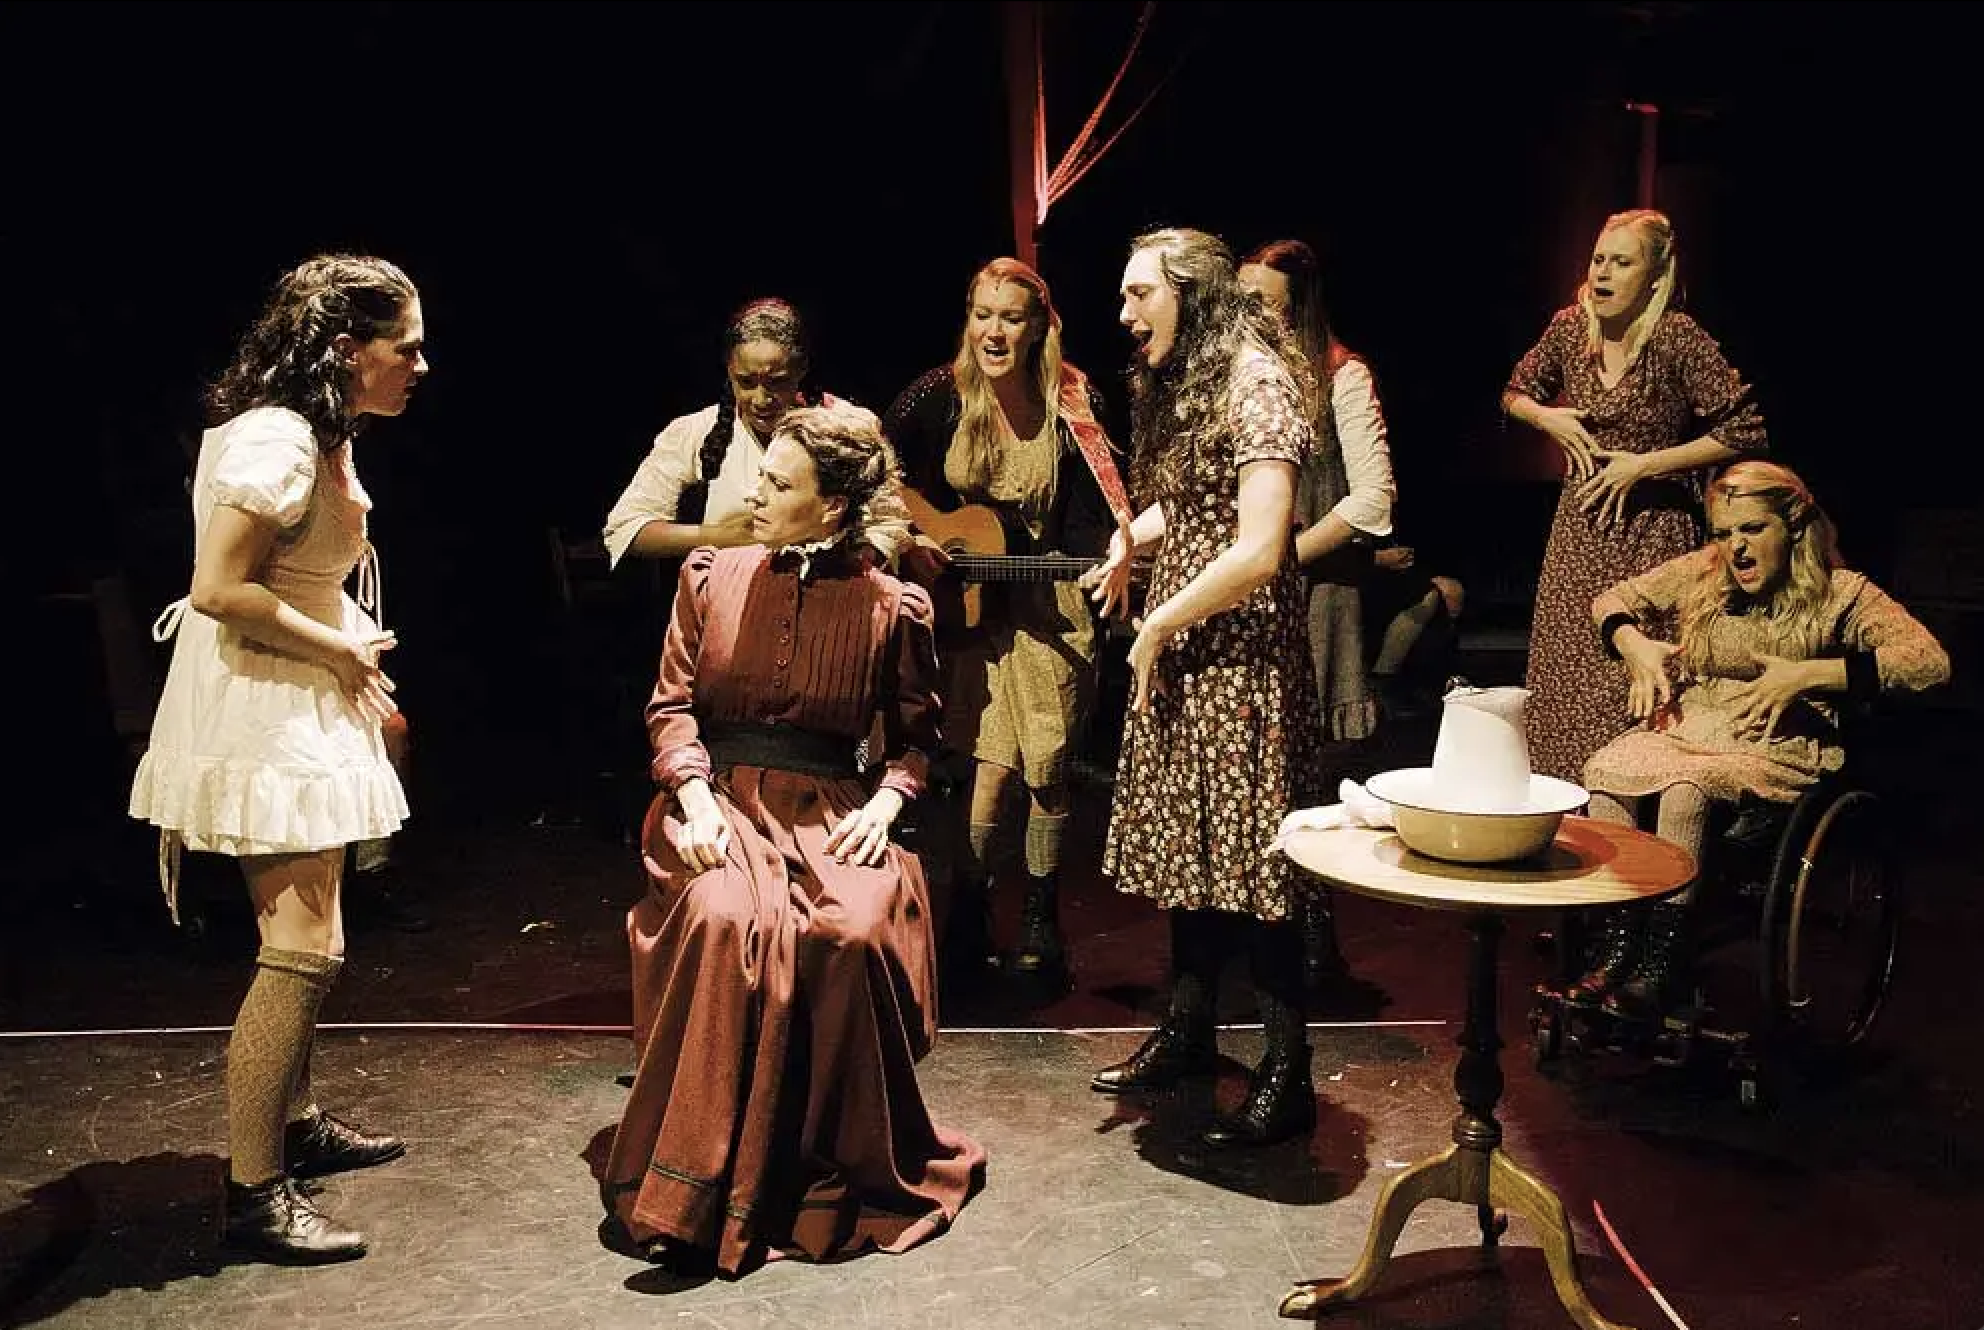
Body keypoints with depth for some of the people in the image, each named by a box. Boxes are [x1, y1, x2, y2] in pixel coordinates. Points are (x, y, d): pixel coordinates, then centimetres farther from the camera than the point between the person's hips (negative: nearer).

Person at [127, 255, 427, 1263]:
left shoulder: (318, 436, 11)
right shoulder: (277, 439, -20)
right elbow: (219, 589, -26)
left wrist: (356, 666, 8)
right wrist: (343, 649, -16)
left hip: (303, 708, 10)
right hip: (263, 716, -10)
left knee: (303, 941, 18)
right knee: (303, 951, -9)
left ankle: (294, 1125, 33)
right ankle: (253, 1194, 0)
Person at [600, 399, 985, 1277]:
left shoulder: (893, 606, 5)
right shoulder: (711, 576, 9)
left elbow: (918, 735, 12)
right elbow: (672, 703, 6)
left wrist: (886, 802, -7)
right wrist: (693, 795, -11)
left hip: (829, 810, 0)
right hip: (722, 800, 1)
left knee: (856, 934, -32)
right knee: (727, 924, -33)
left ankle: (851, 1177, -8)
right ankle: (696, 1195, -22)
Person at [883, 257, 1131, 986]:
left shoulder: (1077, 404, -7)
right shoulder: (939, 396, -7)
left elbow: (1094, 516, -3)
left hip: (1050, 605, 1)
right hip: (968, 601, 0)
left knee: (1047, 766, 4)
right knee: (995, 761, -7)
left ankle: (1042, 920, 24)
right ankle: (969, 918, 11)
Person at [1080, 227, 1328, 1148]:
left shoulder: (1255, 381, -15)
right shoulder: (1177, 384, 14)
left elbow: (1257, 552, -23)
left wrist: (1155, 628, -13)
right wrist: (1130, 540, 3)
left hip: (1241, 654, -9)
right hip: (1177, 653, 9)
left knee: (1251, 853, -3)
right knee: (1185, 841, 16)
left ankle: (1288, 1078, 9)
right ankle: (1188, 1030, 31)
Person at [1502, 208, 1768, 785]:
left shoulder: (1679, 337, -14)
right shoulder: (1569, 327, 1)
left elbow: (1745, 432, -16)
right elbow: (1515, 392, 19)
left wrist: (1644, 464, -17)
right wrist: (1547, 416, -3)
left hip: (1652, 530, -5)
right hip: (1579, 527, 5)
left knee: (1632, 689, -7)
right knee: (1562, 680, 7)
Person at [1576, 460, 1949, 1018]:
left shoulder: (1839, 593, -2)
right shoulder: (1698, 573, 10)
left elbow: (1931, 660, -15)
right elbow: (1611, 601, 21)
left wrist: (1808, 675, -21)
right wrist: (1634, 645, -2)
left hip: (1776, 751, -4)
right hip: (1683, 731, 4)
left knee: (1685, 783, -36)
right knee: (1607, 770, -28)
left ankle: (1664, 957, -26)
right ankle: (1617, 943, -25)